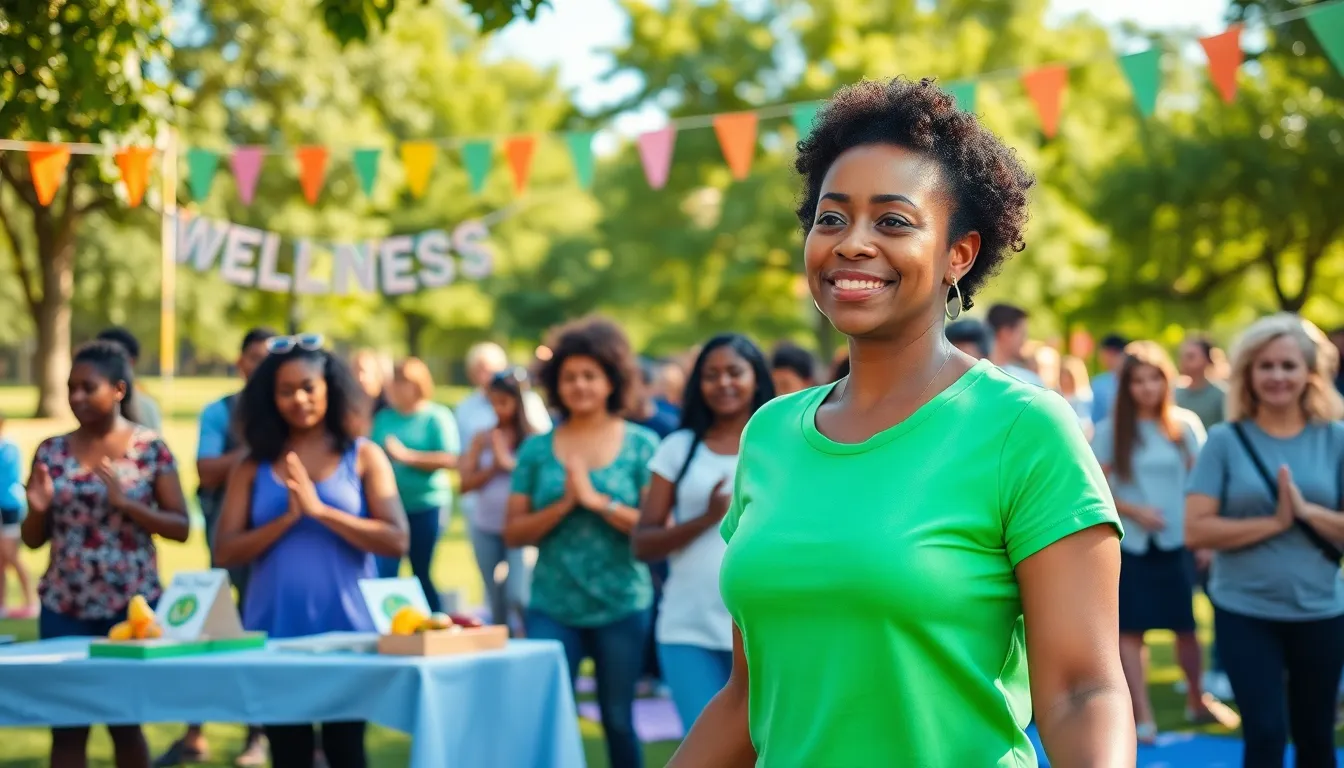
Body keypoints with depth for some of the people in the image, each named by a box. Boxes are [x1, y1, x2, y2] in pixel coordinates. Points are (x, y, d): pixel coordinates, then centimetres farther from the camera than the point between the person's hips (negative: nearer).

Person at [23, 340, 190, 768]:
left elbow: (181, 528, -4)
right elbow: (33, 539, 9)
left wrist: (126, 504, -17)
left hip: (131, 604, -2)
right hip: (64, 607, 2)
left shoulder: (151, 449, -2)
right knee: (66, 725, 0)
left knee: (125, 722, 6)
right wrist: (38, 509, -13)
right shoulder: (51, 452, 5)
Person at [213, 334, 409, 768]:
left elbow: (396, 541, -9)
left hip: (347, 631, -2)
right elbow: (225, 552, -1)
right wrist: (288, 518, -14)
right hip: (275, 634, 2)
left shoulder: (363, 457, 2)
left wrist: (320, 509, -15)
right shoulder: (255, 467, 6)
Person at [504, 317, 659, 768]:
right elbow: (514, 533, 2)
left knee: (618, 721, 8)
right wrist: (563, 505, -12)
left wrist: (599, 501, -16)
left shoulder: (641, 445, 0)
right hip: (553, 608, 1)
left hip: (622, 607, -1)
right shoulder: (537, 450, 6)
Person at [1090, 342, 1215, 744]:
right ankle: (1143, 716, -2)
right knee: (1130, 628, -5)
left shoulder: (1185, 425, 1)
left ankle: (1196, 700, 29)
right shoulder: (1111, 430, -2)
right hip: (1129, 544, -1)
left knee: (1186, 624, 7)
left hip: (1177, 541, 1)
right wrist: (1134, 511, -14)